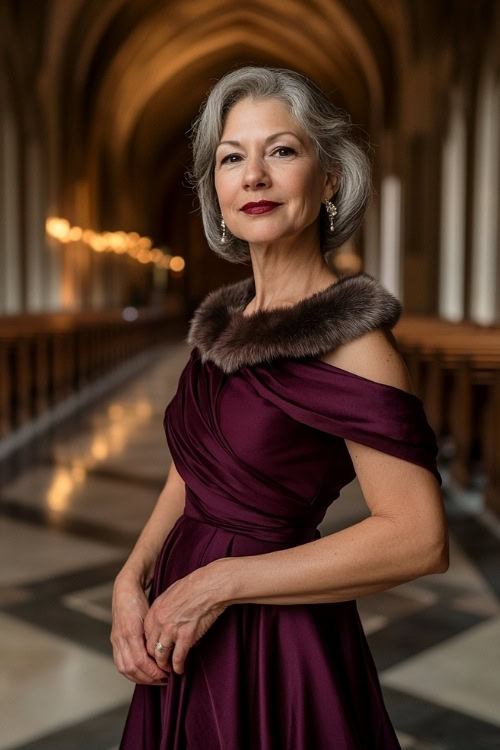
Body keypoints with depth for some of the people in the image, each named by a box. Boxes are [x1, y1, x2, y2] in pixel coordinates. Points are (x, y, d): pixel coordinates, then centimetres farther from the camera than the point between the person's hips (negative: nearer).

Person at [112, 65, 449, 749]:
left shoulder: (348, 334, -19)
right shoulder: (222, 320, 2)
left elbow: (419, 539, -24)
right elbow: (187, 475, 9)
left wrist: (223, 581, -21)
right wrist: (131, 580, -7)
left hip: (276, 641, -6)